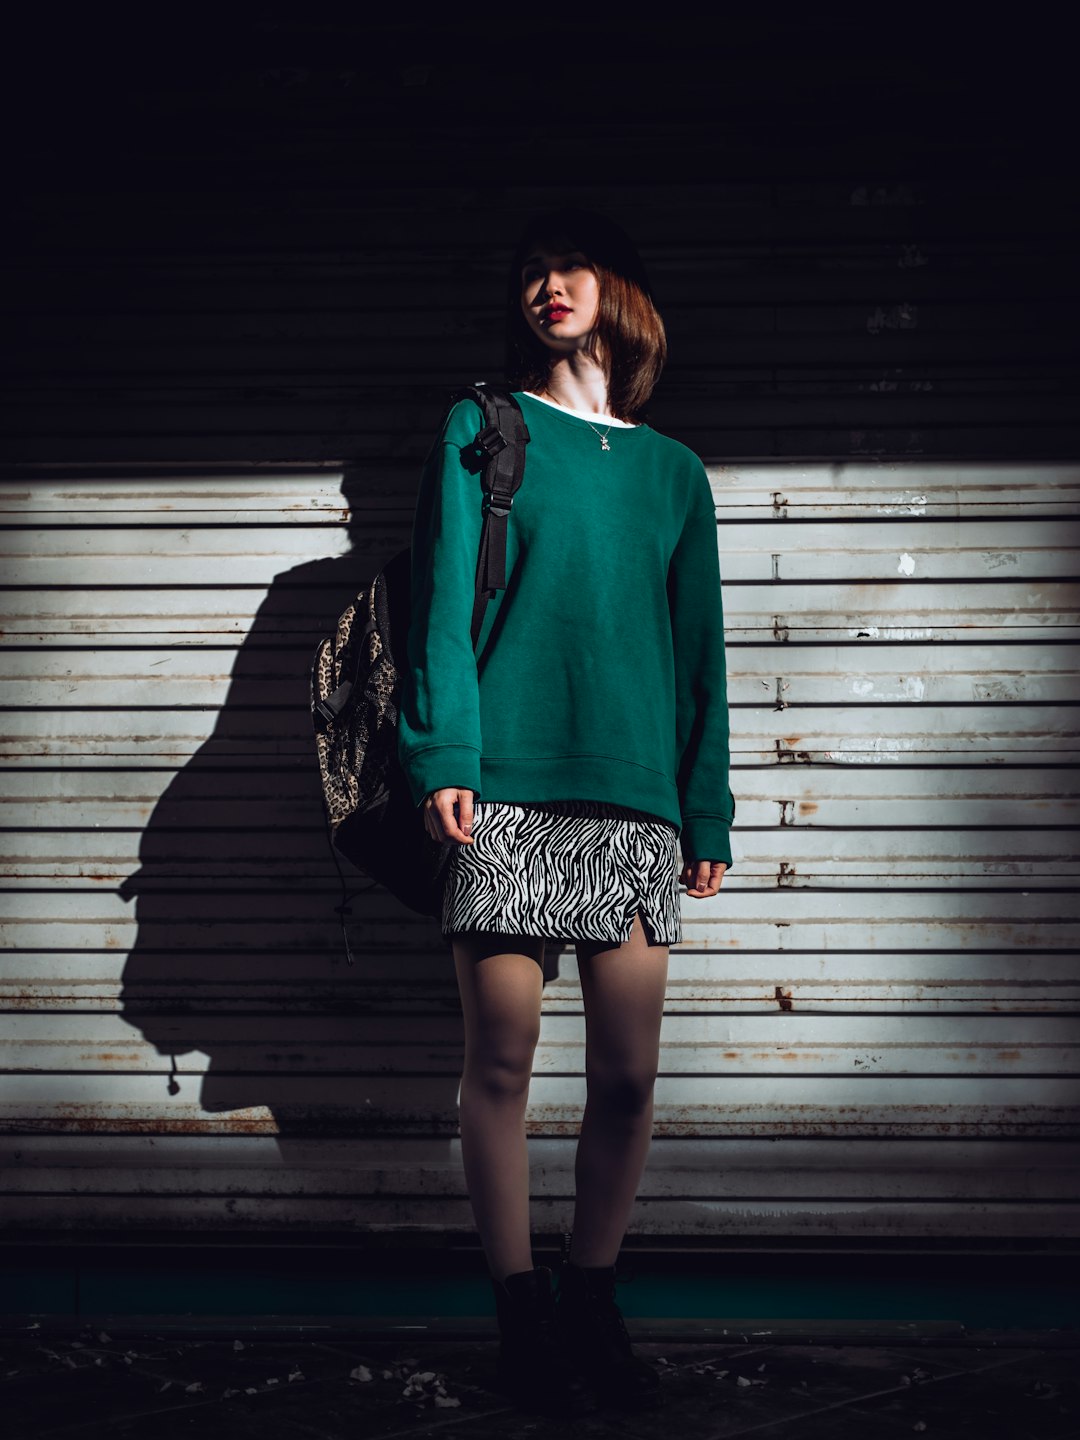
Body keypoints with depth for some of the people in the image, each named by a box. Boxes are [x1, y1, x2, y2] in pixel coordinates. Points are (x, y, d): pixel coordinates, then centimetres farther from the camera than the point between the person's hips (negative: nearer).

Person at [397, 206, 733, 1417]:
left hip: (636, 799, 3)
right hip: (507, 789, -2)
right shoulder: (480, 434, 10)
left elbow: (697, 649, 16)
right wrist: (442, 756, -12)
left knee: (627, 1074, 1)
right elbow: (444, 602, 1)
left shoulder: (672, 471, 17)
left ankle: (592, 1301, 18)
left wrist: (708, 811, 10)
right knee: (502, 1060, -2)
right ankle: (521, 1312, 11)